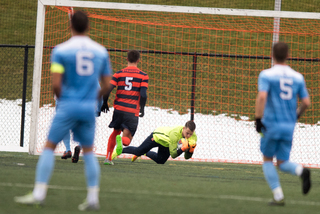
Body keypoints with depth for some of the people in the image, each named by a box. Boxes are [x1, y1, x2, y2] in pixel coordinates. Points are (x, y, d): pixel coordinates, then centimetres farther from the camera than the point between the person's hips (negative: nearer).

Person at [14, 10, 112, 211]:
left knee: (49, 147, 4)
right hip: (89, 108, 3)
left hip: (68, 105, -3)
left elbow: (56, 84, -11)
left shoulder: (61, 50, -6)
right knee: (89, 151, 14)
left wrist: (61, 98, 9)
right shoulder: (101, 51, 5)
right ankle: (93, 198, 8)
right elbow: (106, 85, 8)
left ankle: (39, 193, -3)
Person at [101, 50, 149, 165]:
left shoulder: (119, 74, 4)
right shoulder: (143, 76, -1)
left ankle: (108, 158, 19)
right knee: (127, 139, 3)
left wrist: (105, 103, 11)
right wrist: (142, 109, 4)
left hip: (118, 108, 3)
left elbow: (107, 90, -4)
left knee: (115, 132, 25)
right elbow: (143, 95, -10)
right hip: (133, 111, -2)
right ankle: (121, 140, -34)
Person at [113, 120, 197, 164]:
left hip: (166, 144, 6)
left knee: (160, 161, 22)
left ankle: (146, 153, 47)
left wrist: (191, 149, -40)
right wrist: (183, 148, -55)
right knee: (138, 151, 5)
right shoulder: (175, 133, -46)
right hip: (157, 136, -6)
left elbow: (187, 157, -19)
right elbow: (173, 154, -41)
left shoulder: (193, 136, -29)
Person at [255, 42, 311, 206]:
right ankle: (301, 171, -22)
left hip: (271, 124, -4)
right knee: (282, 163, 11)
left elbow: (262, 97, -20)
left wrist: (258, 119, -16)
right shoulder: (298, 77, 8)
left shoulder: (267, 75, -5)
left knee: (267, 160, 14)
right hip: (289, 126, 4)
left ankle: (278, 196, 5)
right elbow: (306, 102, 6)